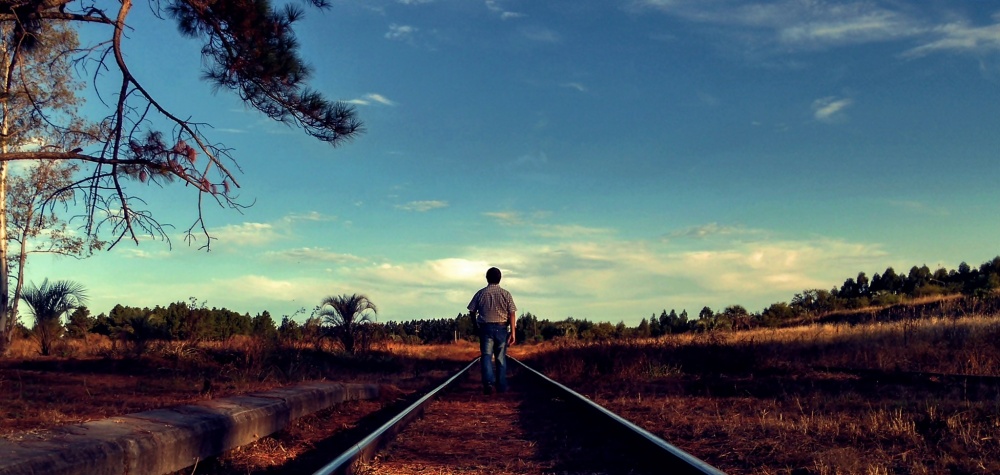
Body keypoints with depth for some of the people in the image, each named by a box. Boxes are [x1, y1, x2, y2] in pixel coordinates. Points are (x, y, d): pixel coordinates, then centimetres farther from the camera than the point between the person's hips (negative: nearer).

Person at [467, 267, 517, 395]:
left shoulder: (481, 293, 0)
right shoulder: (506, 294, -1)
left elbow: (472, 312, 3)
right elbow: (512, 314, -7)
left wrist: (476, 326, 18)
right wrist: (513, 332, -6)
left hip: (486, 328, -1)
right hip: (502, 329, 1)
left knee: (486, 356, -4)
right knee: (501, 358, 9)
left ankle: (488, 382, -26)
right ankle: (502, 386, 15)